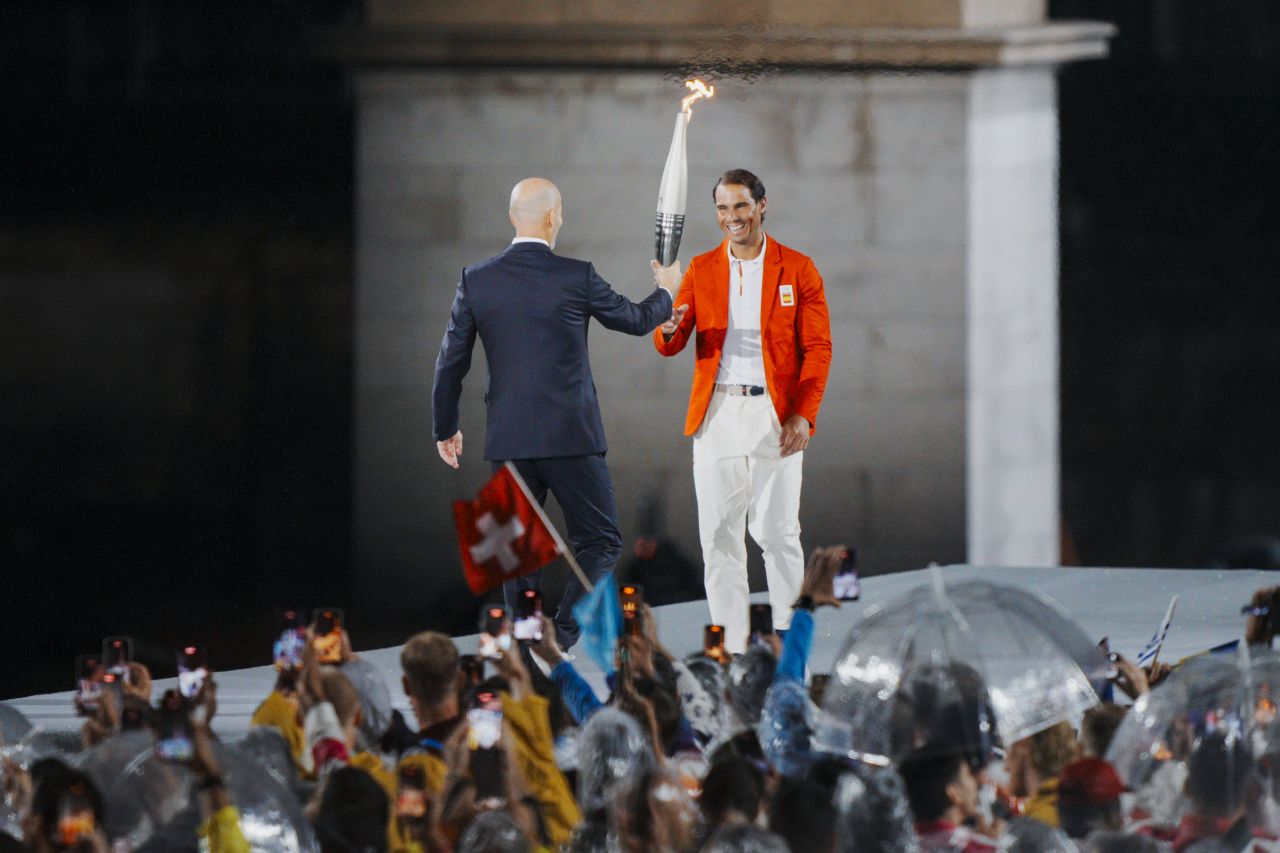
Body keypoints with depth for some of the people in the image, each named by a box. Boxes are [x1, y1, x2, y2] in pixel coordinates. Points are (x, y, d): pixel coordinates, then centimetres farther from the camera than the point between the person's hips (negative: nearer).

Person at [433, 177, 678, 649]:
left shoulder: (476, 280, 0)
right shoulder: (576, 277, -8)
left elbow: (451, 362, 4)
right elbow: (636, 320, 8)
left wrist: (445, 428, 18)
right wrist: (665, 292, 29)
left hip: (508, 440, 3)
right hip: (570, 434, -3)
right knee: (601, 542, 6)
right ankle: (560, 640, -10)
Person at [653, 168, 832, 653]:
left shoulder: (797, 269, 3)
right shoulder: (701, 270, 10)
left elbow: (818, 348, 1)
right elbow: (670, 346, 4)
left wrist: (804, 414, -10)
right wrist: (667, 329, -21)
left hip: (774, 416, -2)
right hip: (716, 414, 3)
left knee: (777, 532, -3)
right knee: (719, 535, 2)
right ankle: (731, 645, 6)